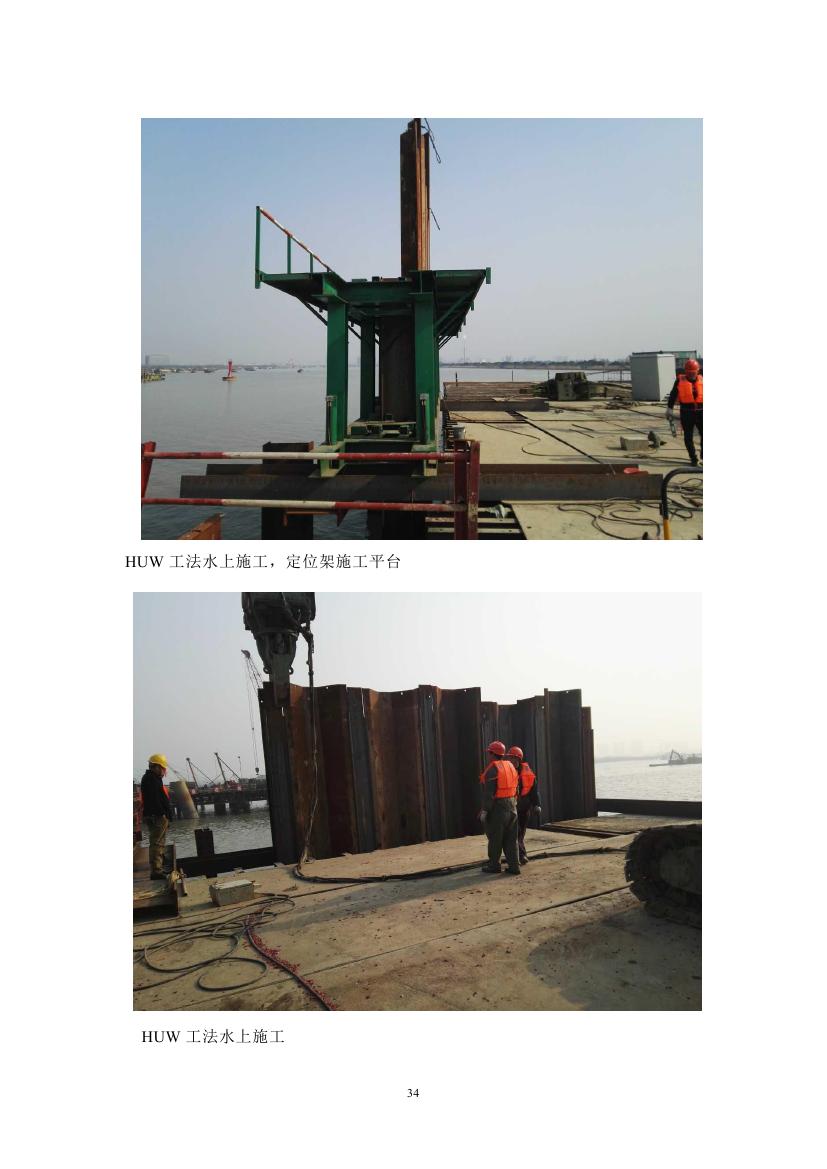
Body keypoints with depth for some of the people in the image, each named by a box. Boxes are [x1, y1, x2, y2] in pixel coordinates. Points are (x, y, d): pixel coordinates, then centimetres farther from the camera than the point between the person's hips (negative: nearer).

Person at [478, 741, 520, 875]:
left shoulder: (492, 769, -15)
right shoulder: (511, 766, 10)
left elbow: (489, 792, -19)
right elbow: (516, 788, 13)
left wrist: (485, 810, -16)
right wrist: (513, 804, 19)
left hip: (497, 807, -7)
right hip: (512, 807, 7)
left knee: (495, 838, 5)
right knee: (511, 838, 9)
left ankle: (494, 865, 15)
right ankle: (514, 866, 7)